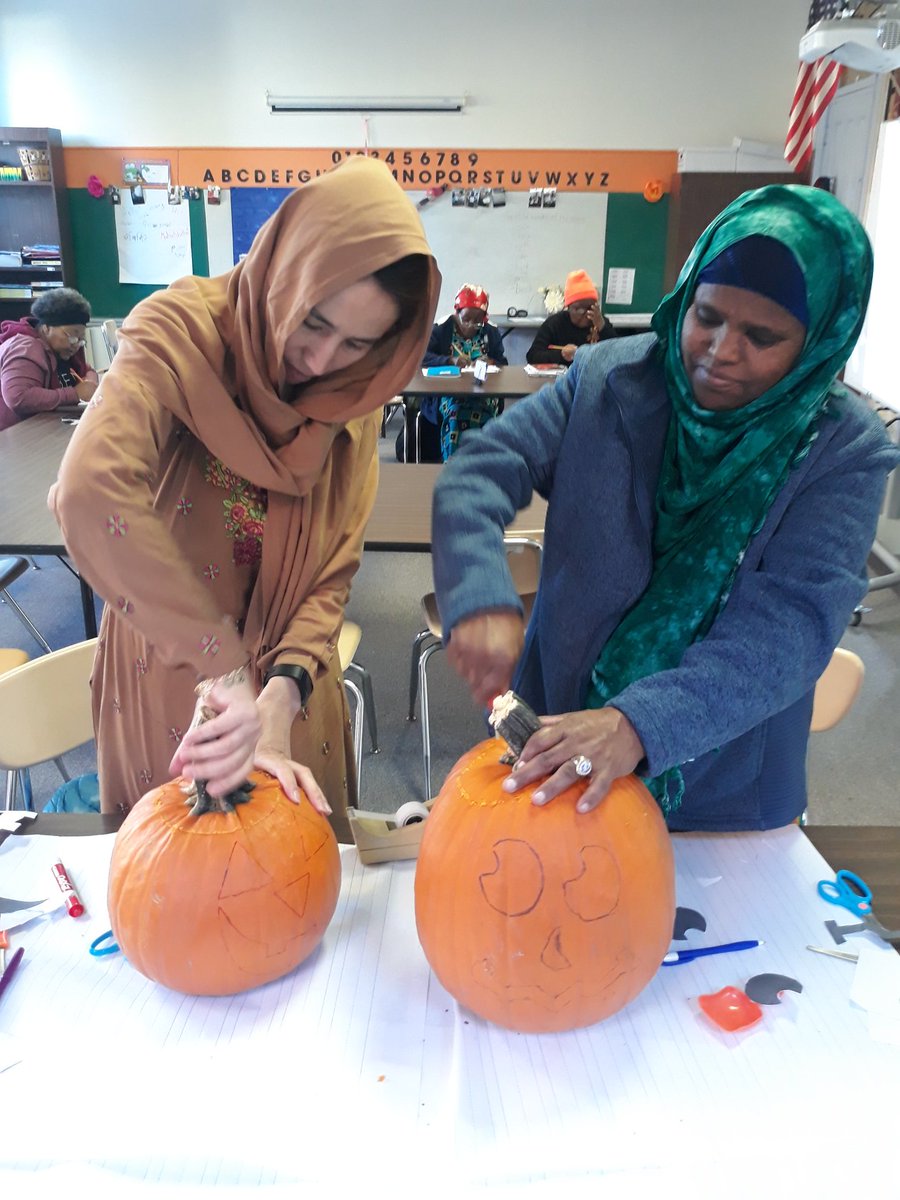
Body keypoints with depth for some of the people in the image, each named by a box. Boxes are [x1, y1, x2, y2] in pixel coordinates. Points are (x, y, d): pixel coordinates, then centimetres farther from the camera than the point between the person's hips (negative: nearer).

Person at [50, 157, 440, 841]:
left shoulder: (352, 401, -7)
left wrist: (280, 697, -27)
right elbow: (92, 490, -39)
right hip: (162, 677, -2)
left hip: (288, 687, 3)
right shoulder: (181, 332, -21)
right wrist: (227, 669, -42)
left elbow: (331, 579, -10)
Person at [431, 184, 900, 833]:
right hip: (560, 724, 1)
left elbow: (794, 623, -23)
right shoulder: (606, 379, -9)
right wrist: (482, 599, -34)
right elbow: (479, 473, -14)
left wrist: (642, 723, -38)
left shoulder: (846, 451, -13)